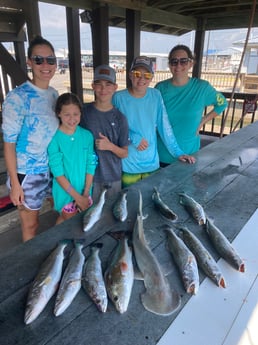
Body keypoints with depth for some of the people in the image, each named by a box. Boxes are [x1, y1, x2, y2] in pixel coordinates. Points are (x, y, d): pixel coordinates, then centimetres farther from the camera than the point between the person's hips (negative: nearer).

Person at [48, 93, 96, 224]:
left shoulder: (87, 135, -6)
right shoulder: (54, 139, -17)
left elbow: (91, 166, -4)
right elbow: (58, 172, -18)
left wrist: (85, 194, -9)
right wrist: (77, 197, -18)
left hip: (84, 190, 4)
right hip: (65, 192, -3)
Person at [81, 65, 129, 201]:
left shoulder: (119, 118, -3)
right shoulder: (83, 111, -4)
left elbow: (124, 153, 1)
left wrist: (110, 146, -18)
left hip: (113, 178, 1)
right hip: (89, 176, -1)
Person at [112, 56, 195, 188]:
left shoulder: (156, 96, -1)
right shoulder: (119, 98, -9)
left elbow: (164, 126, 1)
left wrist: (177, 152, -1)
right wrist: (133, 138, -19)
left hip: (152, 163, 3)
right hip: (128, 165, -2)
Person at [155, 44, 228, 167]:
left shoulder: (202, 87, -7)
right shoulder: (160, 88, -5)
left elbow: (222, 103, 10)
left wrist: (203, 121, 0)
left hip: (189, 153, 0)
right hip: (162, 153, 1)